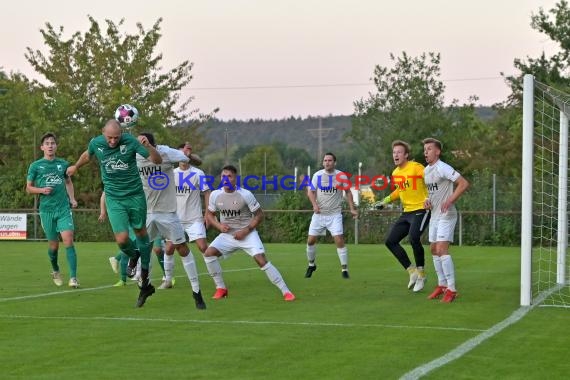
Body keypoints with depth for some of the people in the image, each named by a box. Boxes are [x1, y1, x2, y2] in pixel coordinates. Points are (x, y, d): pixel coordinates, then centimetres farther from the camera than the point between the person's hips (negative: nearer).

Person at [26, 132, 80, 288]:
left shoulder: (63, 164, 7)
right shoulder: (35, 166, 2)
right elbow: (28, 188, 7)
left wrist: (72, 198, 9)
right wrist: (41, 190, -12)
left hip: (64, 208, 1)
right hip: (46, 210, -1)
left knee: (68, 240, -14)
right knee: (53, 245, 7)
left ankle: (73, 277, -14)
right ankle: (55, 271, 35)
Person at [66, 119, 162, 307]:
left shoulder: (130, 141, -15)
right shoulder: (96, 143, -7)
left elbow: (158, 160, -14)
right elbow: (87, 155, 19)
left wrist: (148, 146, -33)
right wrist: (75, 167, 37)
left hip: (135, 195, -1)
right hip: (114, 198, 1)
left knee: (141, 232, 9)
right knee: (122, 239, -13)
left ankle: (145, 280, 20)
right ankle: (133, 255, 24)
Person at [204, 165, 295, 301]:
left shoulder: (245, 195, -15)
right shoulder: (215, 195, -5)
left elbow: (259, 215, -6)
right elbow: (209, 214, 11)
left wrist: (245, 231, -16)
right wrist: (219, 226, -10)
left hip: (247, 234, -4)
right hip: (227, 235, 4)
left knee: (261, 260, -19)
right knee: (208, 253, -14)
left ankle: (285, 291, -11)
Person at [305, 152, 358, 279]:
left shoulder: (341, 176, -4)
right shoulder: (317, 175, -2)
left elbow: (348, 192, 9)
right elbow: (310, 192, 0)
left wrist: (352, 208, 3)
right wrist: (315, 204, -18)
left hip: (335, 215, -2)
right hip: (319, 214, 2)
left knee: (339, 241, -13)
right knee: (311, 240, 4)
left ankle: (344, 269, -3)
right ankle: (311, 265, 27)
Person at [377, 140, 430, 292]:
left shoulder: (416, 168, -14)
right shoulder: (395, 173, 10)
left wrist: (429, 198, -31)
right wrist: (386, 200, 18)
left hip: (421, 210, -9)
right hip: (406, 212, 9)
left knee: (413, 238, -29)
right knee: (390, 241, 2)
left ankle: (421, 274, -8)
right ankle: (412, 271, 12)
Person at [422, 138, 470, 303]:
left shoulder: (442, 168, -15)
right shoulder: (426, 170, 12)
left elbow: (464, 183, -21)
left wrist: (450, 201, -26)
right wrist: (428, 200, 6)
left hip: (446, 215, -9)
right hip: (434, 215, 10)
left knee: (442, 249, -17)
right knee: (434, 249, 12)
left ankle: (451, 289, -14)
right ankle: (442, 285, 22)